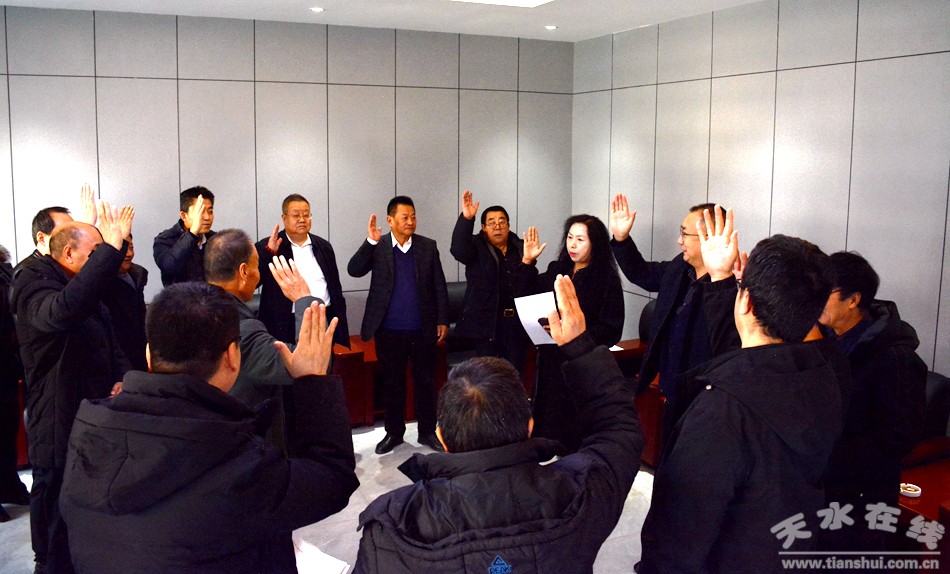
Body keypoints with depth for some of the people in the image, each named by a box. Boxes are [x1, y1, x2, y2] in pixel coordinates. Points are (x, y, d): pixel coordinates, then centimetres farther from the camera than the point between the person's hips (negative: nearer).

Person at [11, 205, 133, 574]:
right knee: (59, 543, 5)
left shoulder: (89, 290, 14)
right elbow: (64, 310, -43)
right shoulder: (36, 288, -17)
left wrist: (121, 380, 1)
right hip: (60, 432, -9)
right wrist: (111, 248, -43)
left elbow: (111, 345, 22)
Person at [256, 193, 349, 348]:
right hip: (287, 327, -3)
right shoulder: (267, 247, 1)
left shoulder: (324, 246, 13)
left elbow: (335, 288, 16)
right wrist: (269, 252, -21)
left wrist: (340, 327, 12)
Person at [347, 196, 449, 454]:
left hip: (423, 330, 1)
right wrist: (370, 242, -23)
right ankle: (394, 432, 24)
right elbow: (354, 270, -13)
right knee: (392, 383, 11)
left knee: (425, 382, 9)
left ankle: (427, 432, 22)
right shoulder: (377, 247, 0)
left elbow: (439, 286, 5)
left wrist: (442, 320, 2)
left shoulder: (428, 246, 2)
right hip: (389, 331, 0)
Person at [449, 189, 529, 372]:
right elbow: (458, 250, -25)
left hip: (517, 322, 3)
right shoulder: (477, 247, -1)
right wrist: (466, 218, -33)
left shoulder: (520, 248, 10)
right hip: (487, 322, -3)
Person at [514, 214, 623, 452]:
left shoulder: (607, 280, -7)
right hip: (551, 360, 5)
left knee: (575, 429, -1)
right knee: (547, 420, 10)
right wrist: (527, 262, -1)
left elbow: (611, 330, -12)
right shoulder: (557, 271, 9)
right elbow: (525, 296, 9)